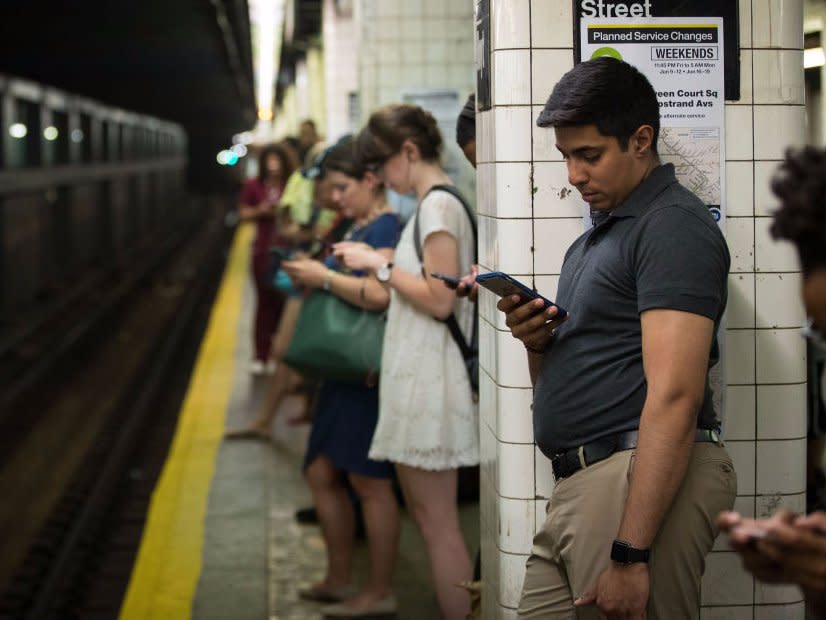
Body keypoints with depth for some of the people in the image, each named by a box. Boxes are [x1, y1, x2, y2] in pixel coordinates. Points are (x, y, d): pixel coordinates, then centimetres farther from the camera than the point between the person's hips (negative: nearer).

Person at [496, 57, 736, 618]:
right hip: (578, 483, 9)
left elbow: (675, 396, -19)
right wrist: (536, 340, 2)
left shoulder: (674, 224, -9)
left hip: (646, 478, -9)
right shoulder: (596, 238, 21)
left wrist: (631, 554, -24)